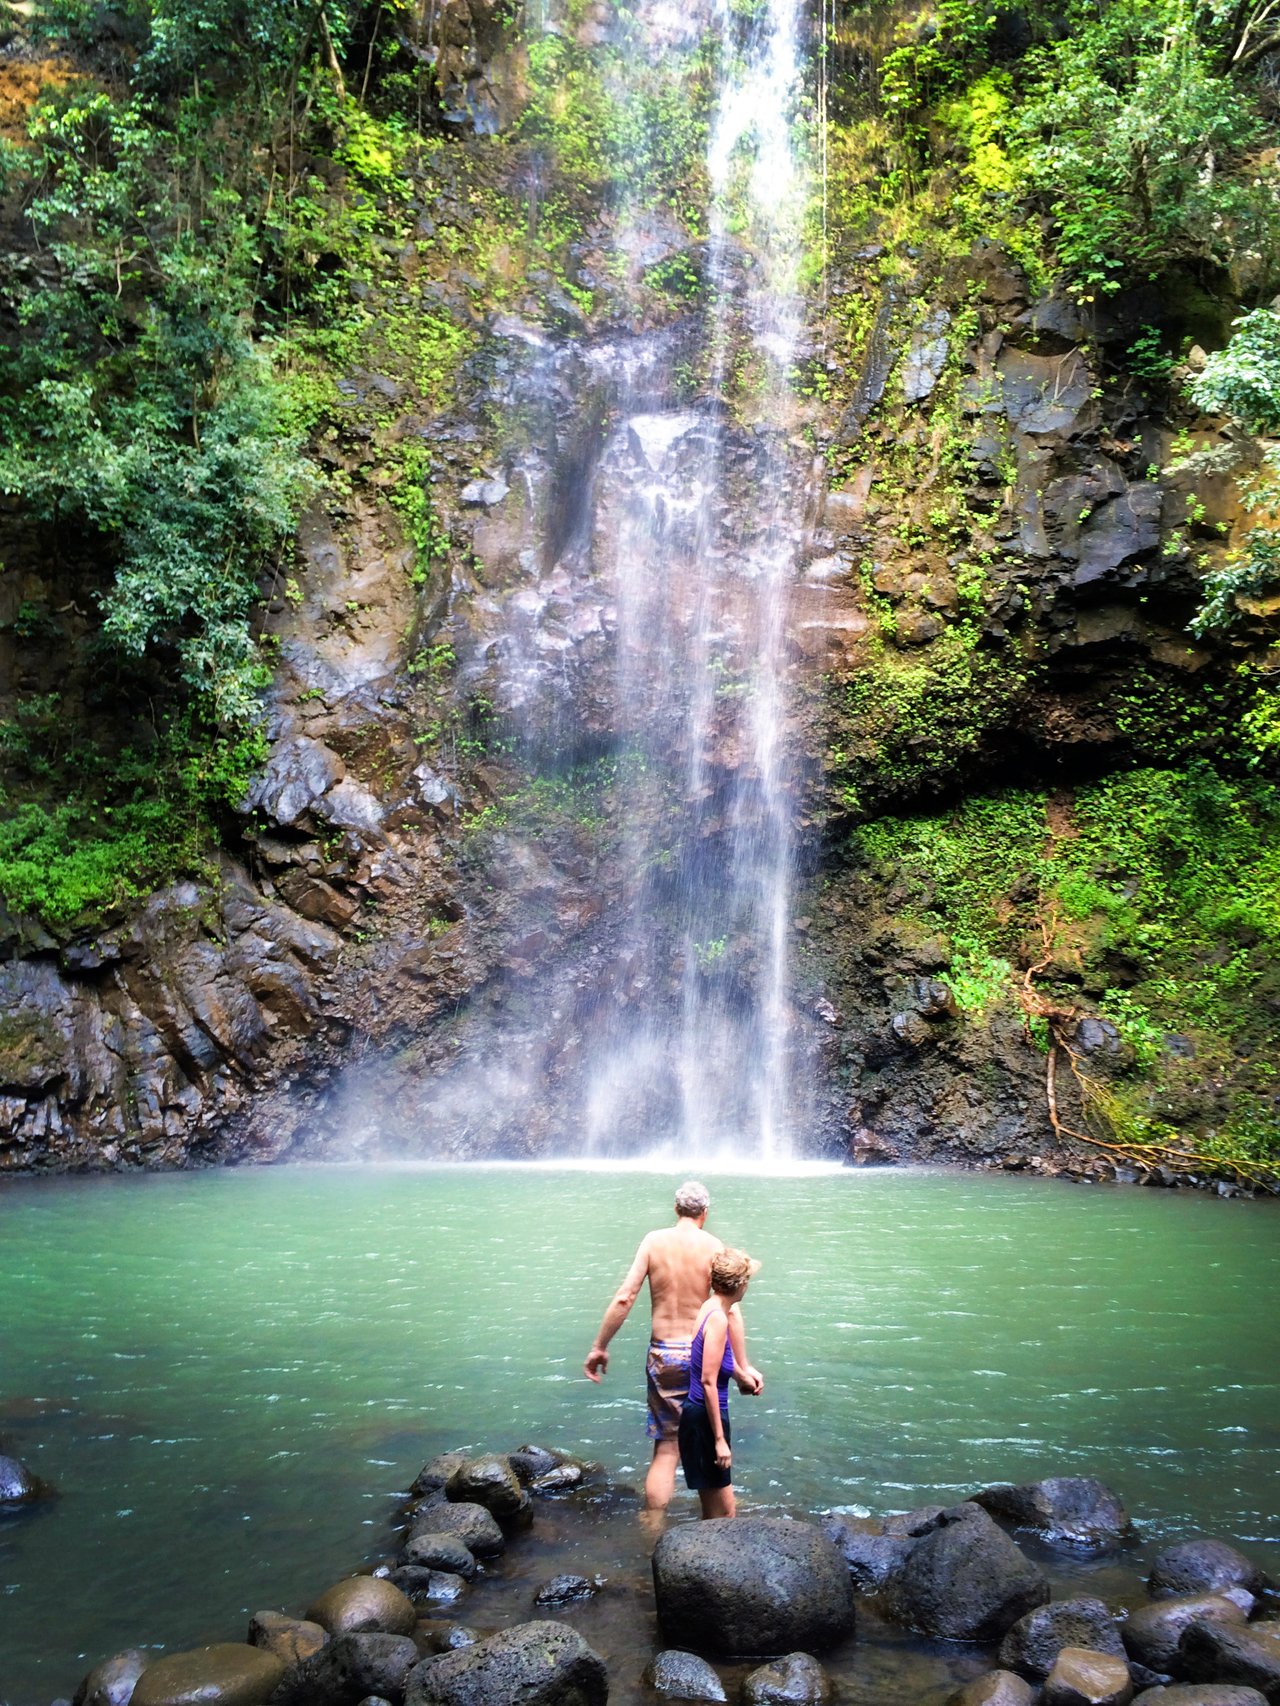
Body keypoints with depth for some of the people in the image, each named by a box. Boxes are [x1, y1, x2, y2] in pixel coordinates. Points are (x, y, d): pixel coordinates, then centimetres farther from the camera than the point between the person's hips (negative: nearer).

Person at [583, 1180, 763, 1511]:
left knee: (666, 1449, 6)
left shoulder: (653, 1241, -1)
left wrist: (599, 1347, 2)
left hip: (662, 1354, 1)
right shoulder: (712, 1246, -5)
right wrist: (742, 1367, -6)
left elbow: (623, 1298, -6)